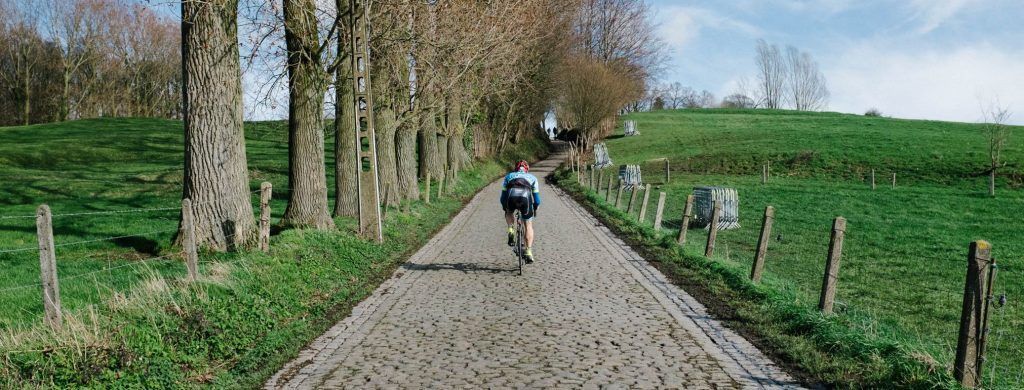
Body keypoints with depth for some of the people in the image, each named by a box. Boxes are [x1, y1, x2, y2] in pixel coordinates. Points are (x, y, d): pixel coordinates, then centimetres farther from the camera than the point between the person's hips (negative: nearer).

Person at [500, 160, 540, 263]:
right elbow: (536, 196, 32)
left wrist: (504, 207, 47)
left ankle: (511, 231, 11)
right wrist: (535, 209, 46)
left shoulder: (509, 176, 35)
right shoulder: (532, 177, 34)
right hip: (525, 196, 0)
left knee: (509, 213, 35)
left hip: (511, 196, 0)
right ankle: (529, 252, 7)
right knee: (528, 226, 16)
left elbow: (503, 195, 34)